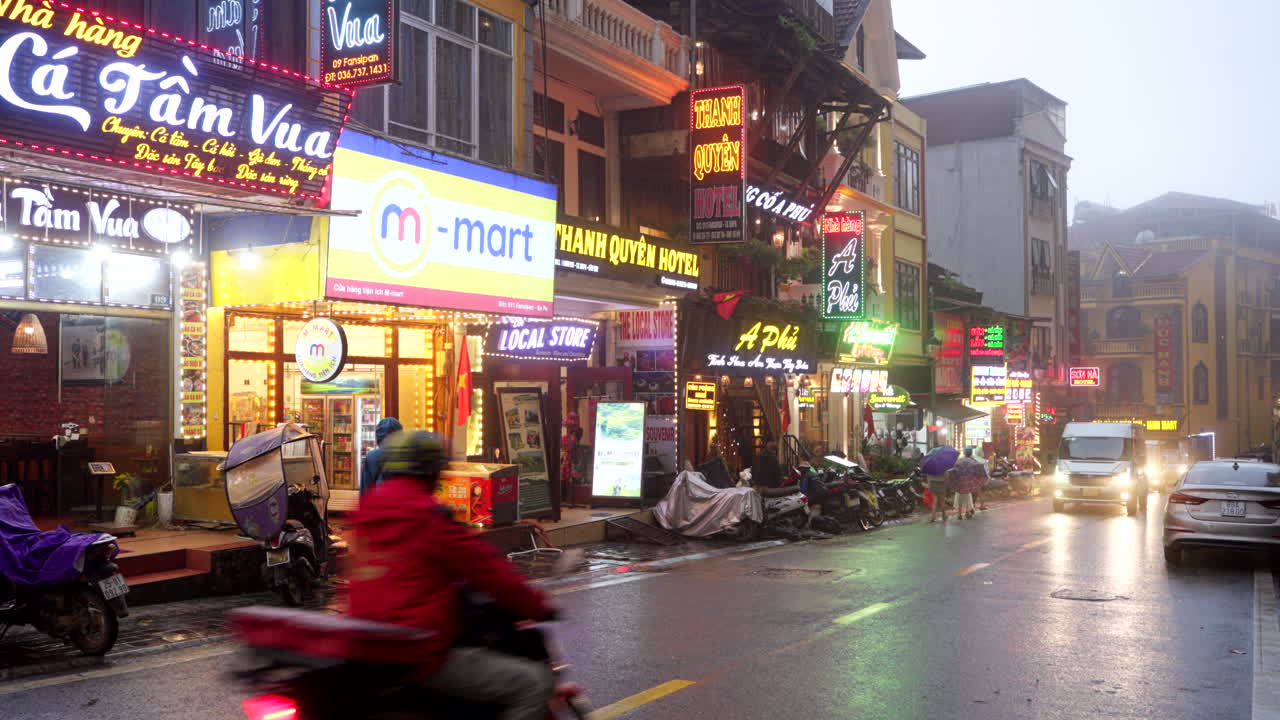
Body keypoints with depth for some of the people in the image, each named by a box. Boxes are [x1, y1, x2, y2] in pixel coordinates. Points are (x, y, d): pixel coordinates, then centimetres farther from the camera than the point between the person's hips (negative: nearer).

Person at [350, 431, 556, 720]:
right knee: (534, 683, -10)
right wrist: (538, 607, 1)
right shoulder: (427, 515, -15)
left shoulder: (368, 508, 10)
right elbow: (486, 567, -11)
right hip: (422, 654, -10)